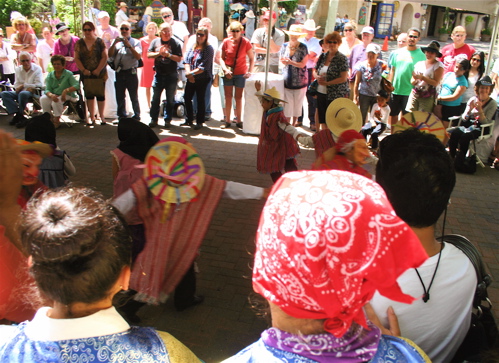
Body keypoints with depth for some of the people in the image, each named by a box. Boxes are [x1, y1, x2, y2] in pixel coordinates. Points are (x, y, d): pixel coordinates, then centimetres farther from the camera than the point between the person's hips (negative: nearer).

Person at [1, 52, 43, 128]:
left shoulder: (37, 69, -1)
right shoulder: (18, 69, 13)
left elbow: (39, 84, -11)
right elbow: (16, 85, 11)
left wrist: (23, 85, -12)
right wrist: (28, 87, -12)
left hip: (34, 93, -5)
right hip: (20, 92, 6)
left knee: (23, 93, -38)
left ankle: (19, 115, -19)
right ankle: (17, 114, -24)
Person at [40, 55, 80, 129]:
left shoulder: (68, 74, -5)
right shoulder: (50, 76, 7)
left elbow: (77, 85, -19)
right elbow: (47, 90, -2)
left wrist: (66, 90, -34)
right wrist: (51, 95, -26)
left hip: (67, 96, -4)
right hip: (54, 95, 4)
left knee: (57, 101, -34)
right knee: (43, 99, -23)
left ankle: (56, 120, -16)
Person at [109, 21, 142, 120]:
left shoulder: (135, 42, 4)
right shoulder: (117, 41, 14)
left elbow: (138, 56, -11)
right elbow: (110, 55, 3)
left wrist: (129, 45, -18)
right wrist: (114, 43, -9)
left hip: (131, 72, -4)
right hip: (119, 73, 4)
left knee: (134, 97, 0)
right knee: (119, 96, 10)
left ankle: (136, 116, 10)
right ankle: (122, 116, 22)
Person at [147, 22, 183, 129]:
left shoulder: (175, 43, -2)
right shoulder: (155, 41, 6)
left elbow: (179, 59, -8)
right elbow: (148, 55, 2)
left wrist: (168, 55, -20)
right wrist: (159, 53, -13)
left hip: (171, 75, -2)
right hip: (158, 74, 2)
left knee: (170, 99, 6)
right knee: (155, 98, 5)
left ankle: (168, 120, 16)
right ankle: (154, 119, 14)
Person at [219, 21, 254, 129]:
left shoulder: (245, 42, -6)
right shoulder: (226, 42, -3)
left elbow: (252, 58, 1)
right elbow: (221, 58, 2)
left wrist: (250, 71, -11)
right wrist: (225, 69, -14)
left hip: (241, 74, -1)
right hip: (228, 73, 1)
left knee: (238, 97, 7)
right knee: (228, 97, 6)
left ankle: (239, 120, 16)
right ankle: (227, 120, 13)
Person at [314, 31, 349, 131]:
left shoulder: (342, 59, -9)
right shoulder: (322, 56, 9)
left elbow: (343, 78, -15)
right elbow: (315, 71, 16)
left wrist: (326, 83, -17)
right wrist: (317, 77, -8)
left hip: (335, 95, -6)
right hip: (321, 93, 6)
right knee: (322, 119, 13)